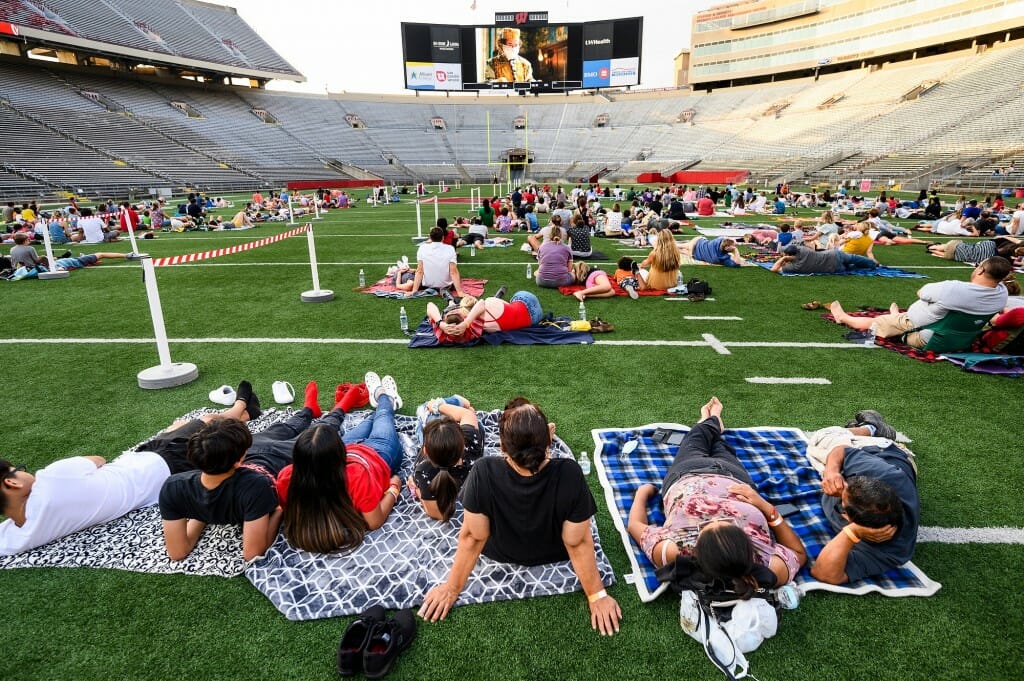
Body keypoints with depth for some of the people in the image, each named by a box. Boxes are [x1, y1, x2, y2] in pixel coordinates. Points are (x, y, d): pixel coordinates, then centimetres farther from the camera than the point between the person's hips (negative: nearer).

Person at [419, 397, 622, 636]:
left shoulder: (484, 472, -39)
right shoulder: (569, 474, -39)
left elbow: (472, 537, -27)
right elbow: (578, 543, -28)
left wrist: (452, 589, -10)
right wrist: (597, 596, -11)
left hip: (500, 553, 0)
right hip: (552, 555, 0)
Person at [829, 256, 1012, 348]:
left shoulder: (951, 289, -35)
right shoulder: (1002, 294, -16)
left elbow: (921, 292, -16)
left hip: (919, 336, -5)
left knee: (872, 321, 17)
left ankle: (843, 317, 42)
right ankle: (896, 317, 60)